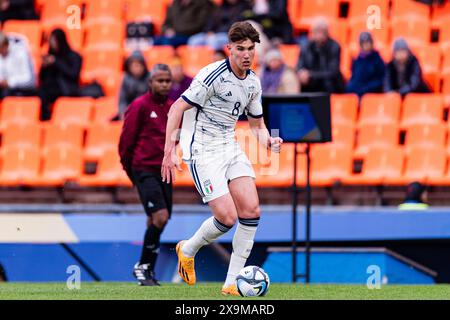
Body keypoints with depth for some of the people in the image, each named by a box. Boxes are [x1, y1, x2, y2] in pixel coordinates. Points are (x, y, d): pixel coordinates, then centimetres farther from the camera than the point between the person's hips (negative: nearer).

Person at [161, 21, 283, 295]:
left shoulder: (253, 83, 7)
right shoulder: (213, 75, -16)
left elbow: (257, 124, 19)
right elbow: (177, 109, -14)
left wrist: (268, 141, -5)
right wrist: (169, 152, -19)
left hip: (230, 147, 7)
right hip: (203, 152, -7)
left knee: (251, 210, -9)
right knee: (227, 217, -14)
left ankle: (232, 283, -1)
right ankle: (187, 250, 17)